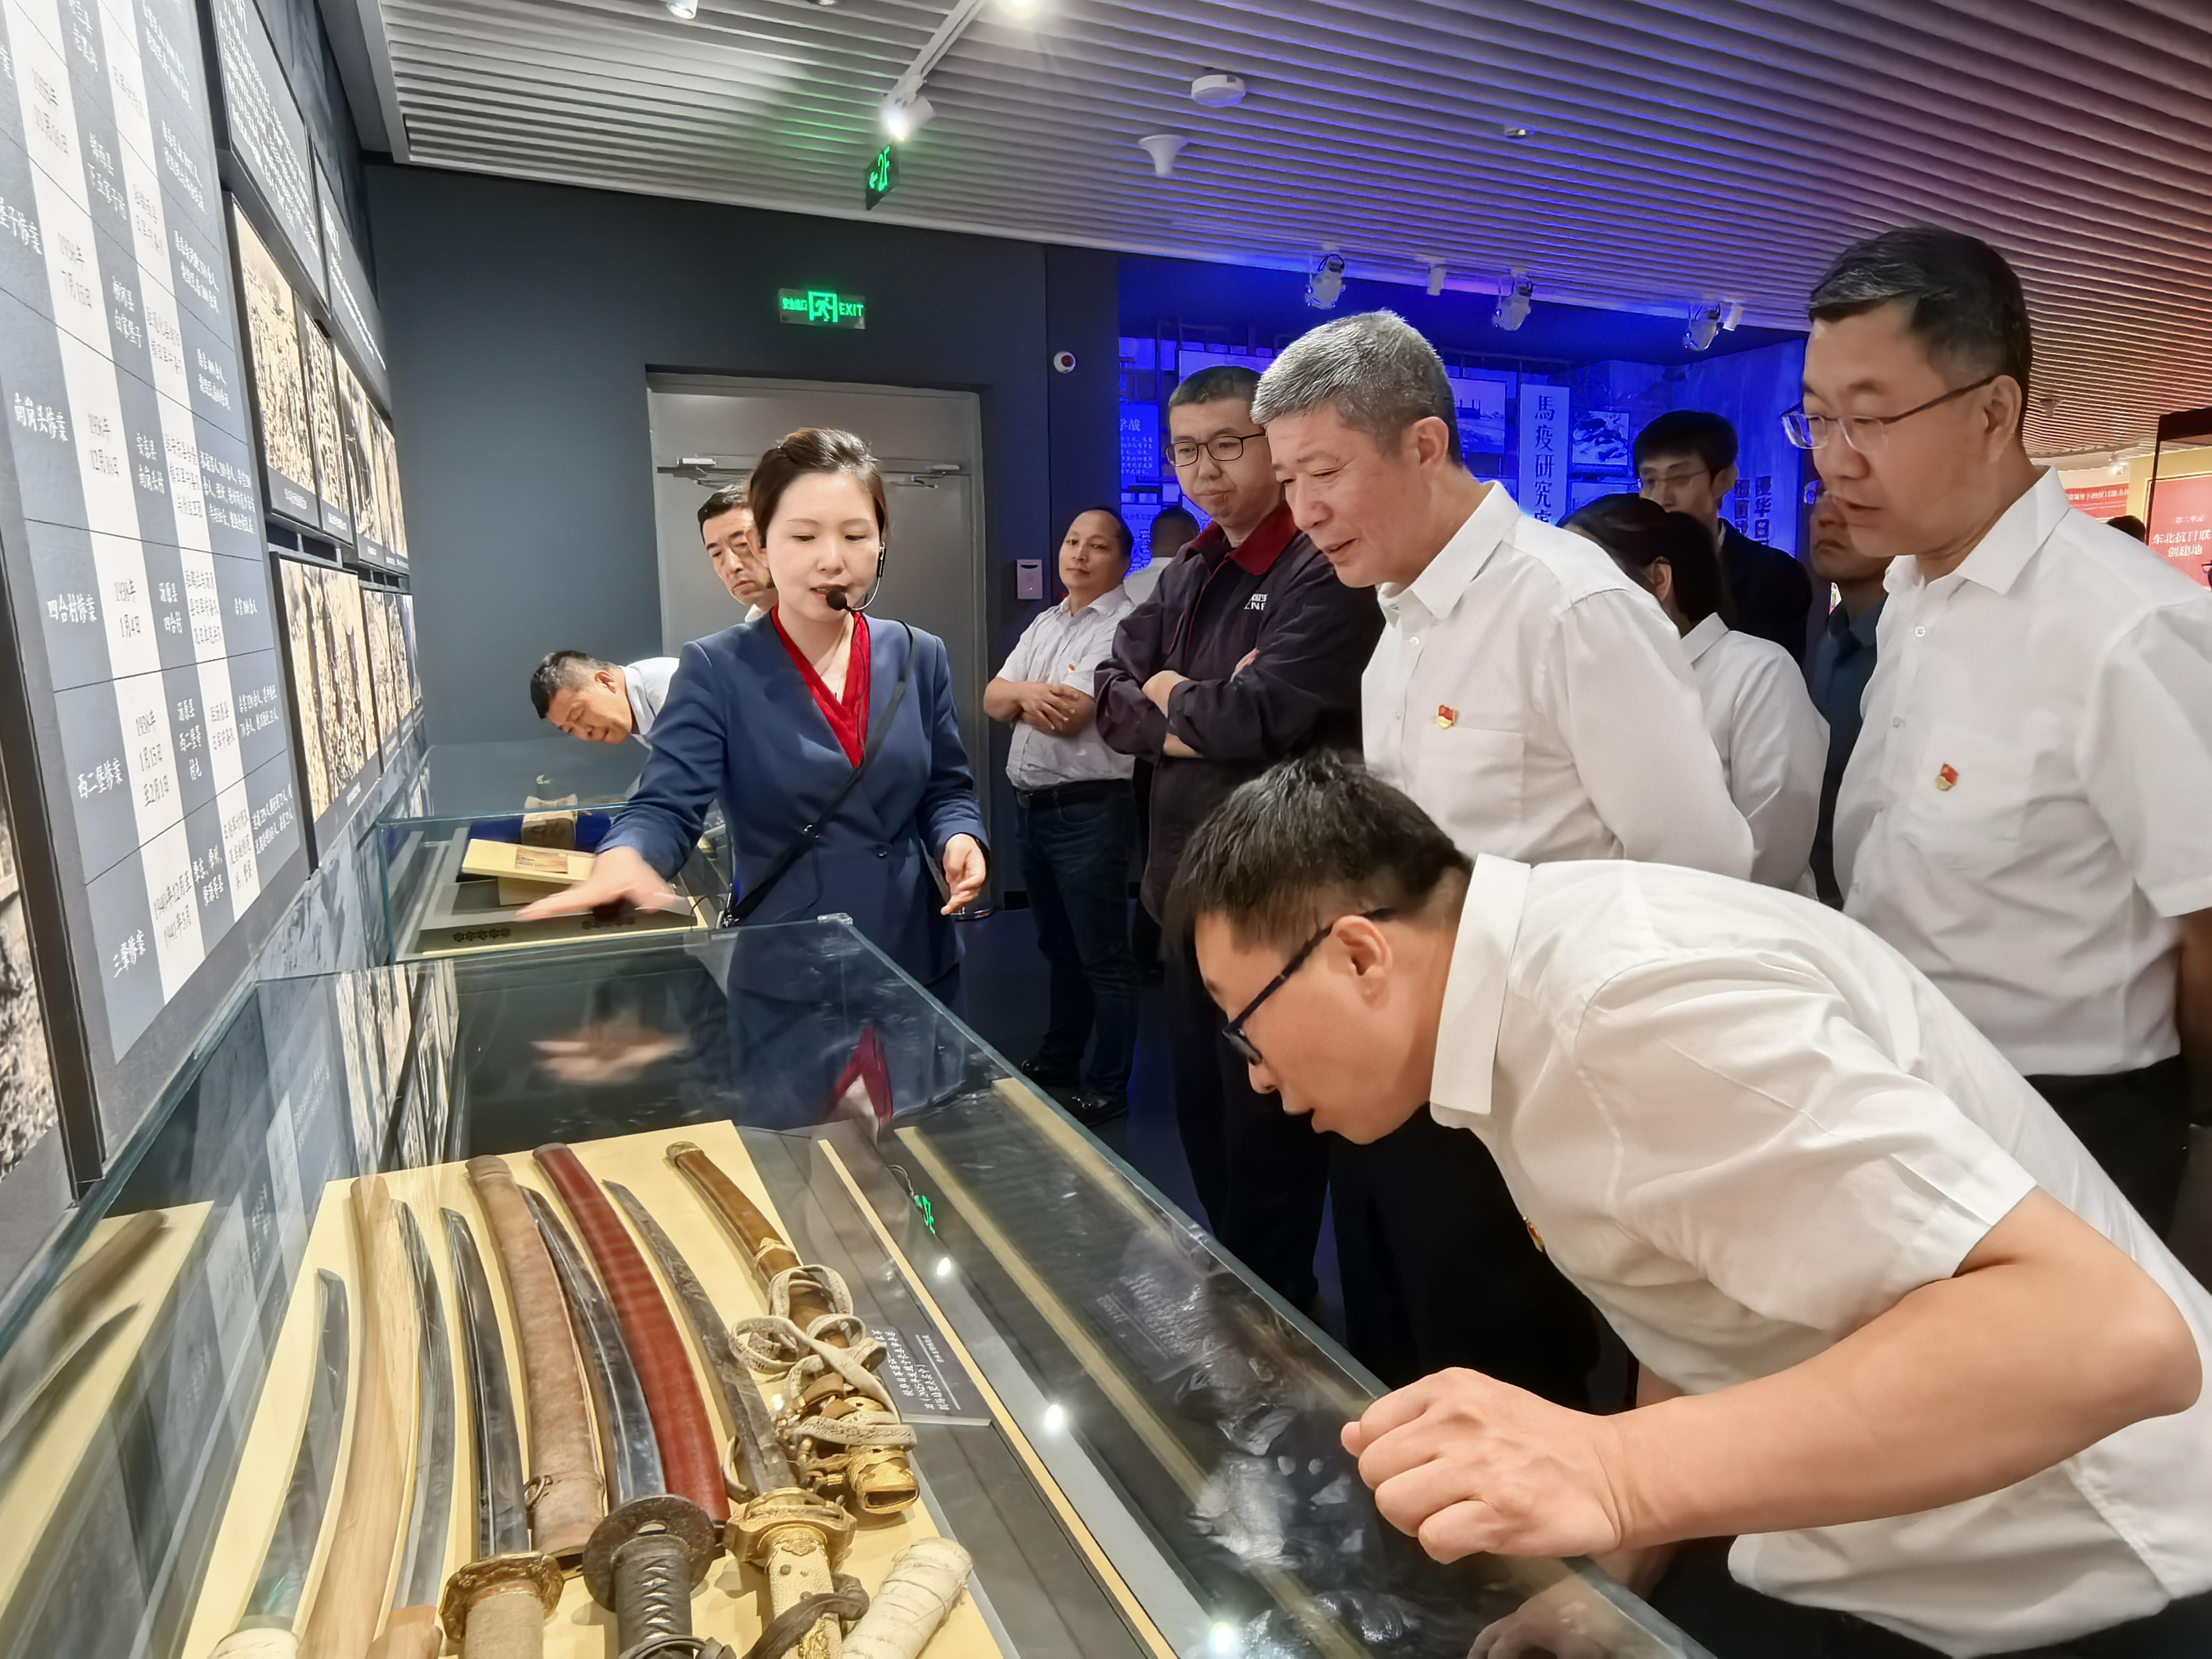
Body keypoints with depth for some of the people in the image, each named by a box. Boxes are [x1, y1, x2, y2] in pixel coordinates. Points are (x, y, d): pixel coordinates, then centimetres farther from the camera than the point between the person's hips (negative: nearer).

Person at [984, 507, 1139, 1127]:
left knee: (1103, 957, 2)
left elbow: (1068, 717, -20)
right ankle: (1058, 1059, 36)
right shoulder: (1044, 623, 15)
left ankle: (1107, 1088, 13)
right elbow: (993, 700, 9)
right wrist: (1027, 691, -12)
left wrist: (1020, 699, -2)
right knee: (1058, 946, 21)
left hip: (1089, 812, -8)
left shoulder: (1124, 627, -12)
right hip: (1031, 807, 9)